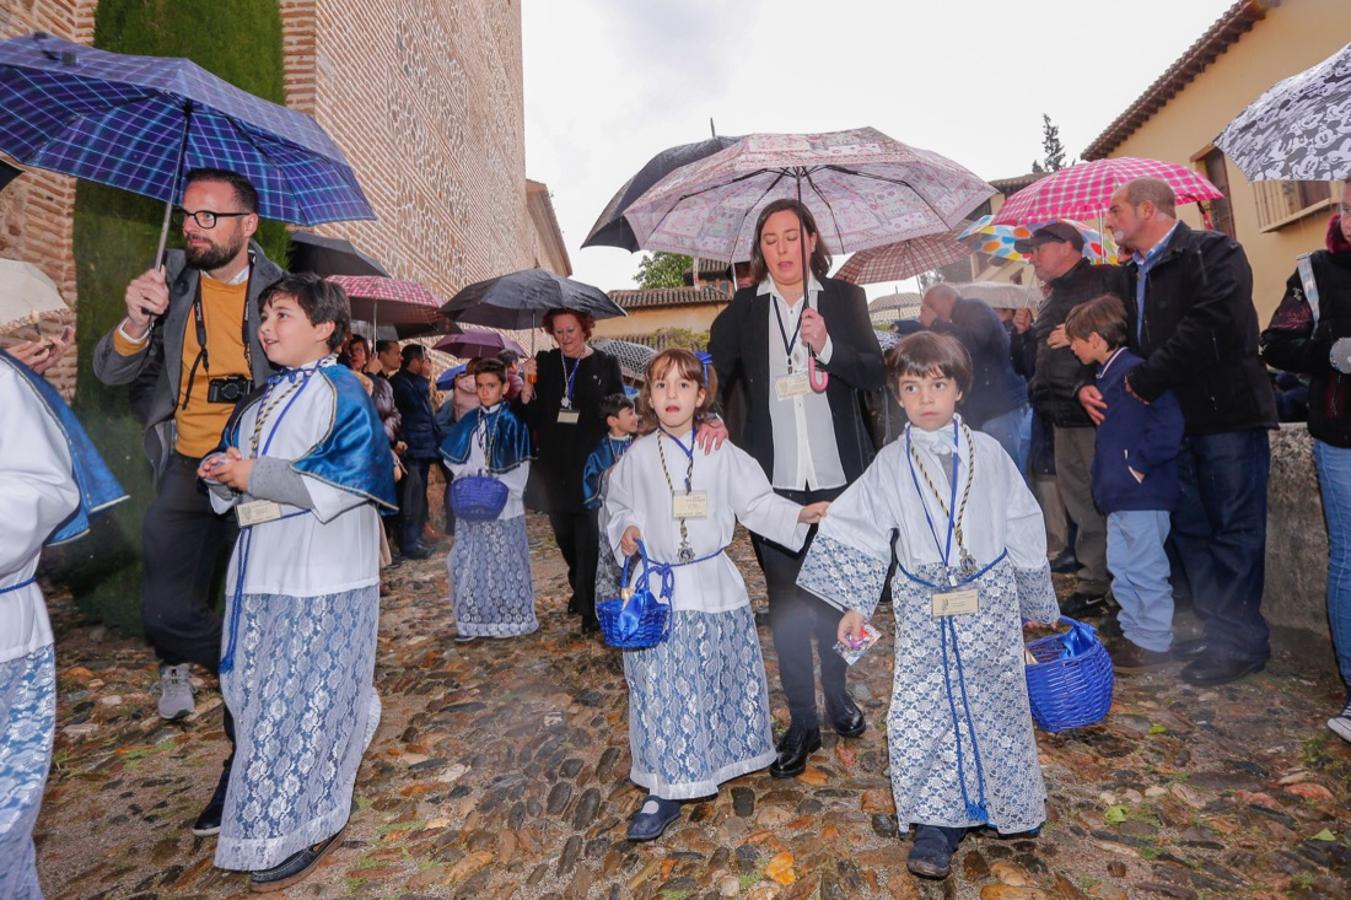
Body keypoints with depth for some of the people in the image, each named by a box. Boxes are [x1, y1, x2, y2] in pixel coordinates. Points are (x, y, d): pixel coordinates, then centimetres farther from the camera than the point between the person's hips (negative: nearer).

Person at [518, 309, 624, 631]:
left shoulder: (605, 365, 1)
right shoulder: (544, 362, 7)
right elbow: (529, 416, 5)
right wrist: (528, 384, -12)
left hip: (590, 465, -3)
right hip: (554, 465, 4)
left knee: (588, 539, -5)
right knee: (565, 537, 15)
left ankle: (590, 608, 6)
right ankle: (580, 590, 37)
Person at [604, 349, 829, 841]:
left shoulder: (722, 453, -2)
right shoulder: (637, 457, -1)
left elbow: (757, 503, -1)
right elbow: (620, 508, 9)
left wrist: (799, 513, -14)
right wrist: (625, 530, -11)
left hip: (715, 583, 1)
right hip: (661, 589, 0)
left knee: (724, 682, 15)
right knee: (663, 689, 4)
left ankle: (725, 759, 42)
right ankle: (664, 791, 20)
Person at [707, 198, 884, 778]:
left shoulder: (843, 298, 5)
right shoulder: (742, 309, 6)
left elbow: (875, 373, -3)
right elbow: (714, 379, 3)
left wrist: (827, 346, -20)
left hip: (838, 475, 1)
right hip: (773, 480, 0)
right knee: (786, 599, 5)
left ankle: (837, 693, 38)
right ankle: (802, 722, 20)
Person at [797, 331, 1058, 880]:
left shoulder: (988, 454, -3)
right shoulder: (891, 465, -4)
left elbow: (1023, 530, 5)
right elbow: (860, 533, -3)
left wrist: (1038, 599, 12)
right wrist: (855, 604, -7)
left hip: (989, 605, 1)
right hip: (924, 612, 0)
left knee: (995, 706, 15)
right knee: (920, 714, 1)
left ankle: (1009, 802, 41)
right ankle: (939, 821, 21)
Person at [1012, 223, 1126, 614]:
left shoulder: (1106, 280, -4)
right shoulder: (1051, 299, 22)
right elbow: (1038, 360, 27)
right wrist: (1025, 334, 11)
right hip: (1064, 417, 9)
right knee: (1080, 502, 12)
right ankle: (1092, 586, 21)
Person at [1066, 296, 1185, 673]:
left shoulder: (1134, 371, -18)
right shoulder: (1107, 374, 13)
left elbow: (1169, 423, -25)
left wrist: (1140, 466, -20)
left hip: (1142, 494, -10)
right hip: (1119, 493, 10)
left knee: (1146, 570, 2)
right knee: (1121, 567, 17)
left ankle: (1155, 644, 15)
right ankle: (1135, 634, 30)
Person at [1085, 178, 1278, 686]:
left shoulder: (1213, 253, -8)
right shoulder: (1132, 274, 16)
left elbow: (1212, 327, -24)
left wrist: (1146, 381, -19)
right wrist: (1089, 383, -3)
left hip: (1227, 415, -8)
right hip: (1174, 421, 8)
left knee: (1235, 530, 0)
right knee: (1191, 530, 12)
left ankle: (1240, 642, 12)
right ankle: (1219, 629, 25)